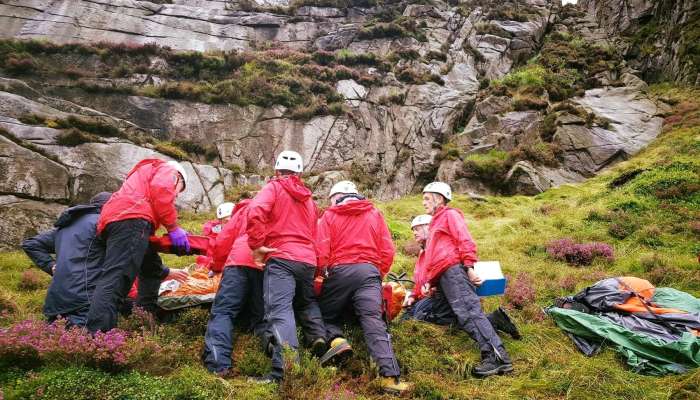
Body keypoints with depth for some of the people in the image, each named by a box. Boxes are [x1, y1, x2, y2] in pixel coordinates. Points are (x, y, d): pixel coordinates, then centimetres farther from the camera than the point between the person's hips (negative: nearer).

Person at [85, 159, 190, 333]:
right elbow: (160, 190, -9)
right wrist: (173, 228, -5)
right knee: (116, 277, -23)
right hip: (131, 220, -10)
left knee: (151, 270, 25)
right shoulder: (166, 169, 18)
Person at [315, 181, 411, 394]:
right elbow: (387, 250, 9)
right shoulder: (375, 214, 17)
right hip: (369, 272, 1)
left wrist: (324, 271, 12)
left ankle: (336, 340, -9)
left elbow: (321, 249, -2)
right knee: (374, 321, -6)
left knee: (328, 313, 20)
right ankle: (391, 376, -19)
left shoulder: (329, 215, 10)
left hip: (339, 271, -1)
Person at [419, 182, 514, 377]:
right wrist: (430, 283, 19)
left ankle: (497, 357, -26)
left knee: (468, 312, -21)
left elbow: (465, 241, -6)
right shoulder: (436, 222, 35)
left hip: (453, 271, -9)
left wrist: (469, 267, -17)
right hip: (443, 278, 9)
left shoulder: (450, 214, 10)